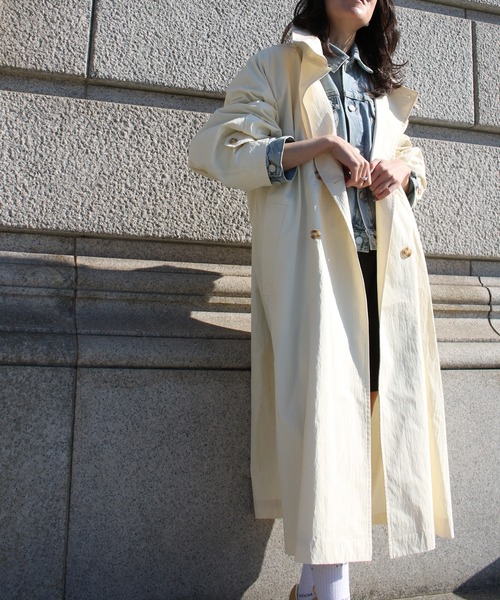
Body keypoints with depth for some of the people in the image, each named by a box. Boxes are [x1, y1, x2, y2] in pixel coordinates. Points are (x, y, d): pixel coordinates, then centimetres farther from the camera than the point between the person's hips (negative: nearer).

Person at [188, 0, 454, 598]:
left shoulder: (383, 84, 27)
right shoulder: (279, 66, 9)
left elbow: (410, 152, 36)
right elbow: (212, 147, -2)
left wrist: (404, 169, 9)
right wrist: (314, 146, -13)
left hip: (383, 259, 6)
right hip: (312, 252, -5)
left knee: (372, 390, 0)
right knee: (324, 391, -16)